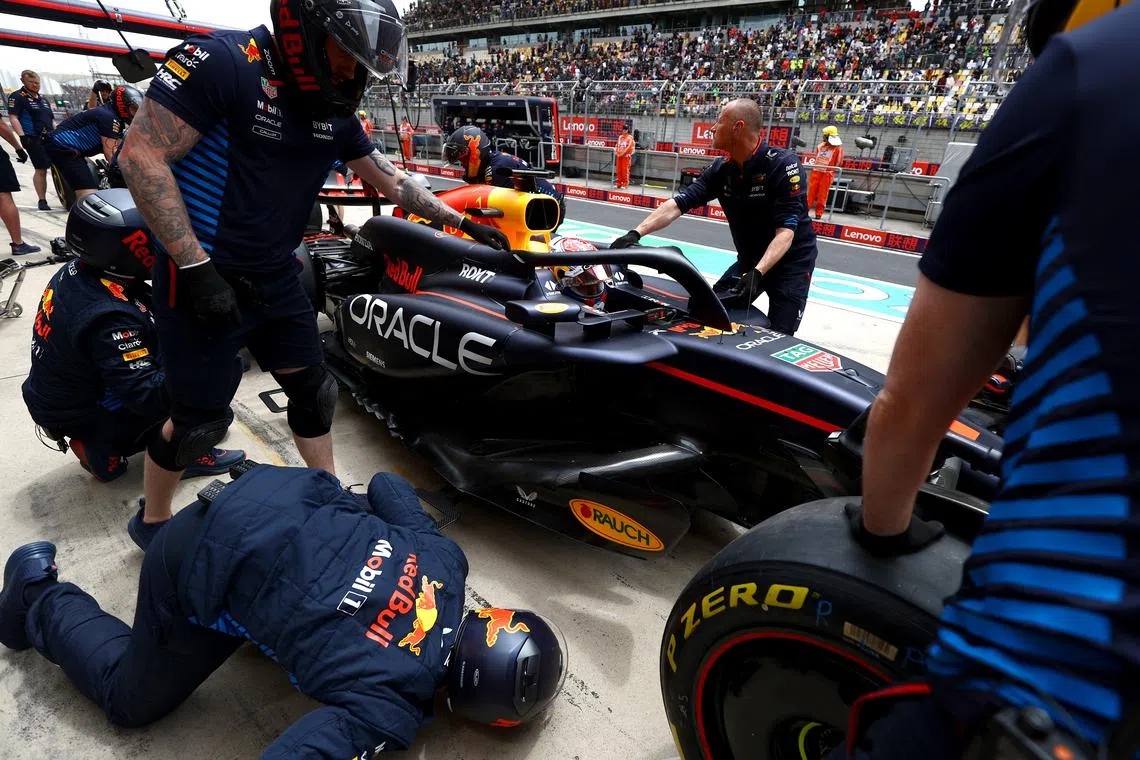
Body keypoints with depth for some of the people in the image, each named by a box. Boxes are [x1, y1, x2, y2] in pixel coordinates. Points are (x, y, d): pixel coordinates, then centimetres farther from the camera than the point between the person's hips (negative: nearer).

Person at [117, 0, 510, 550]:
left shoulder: (335, 112, 5)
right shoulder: (223, 60, -17)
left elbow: (390, 180, 14)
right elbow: (141, 155, -20)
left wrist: (462, 222, 13)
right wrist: (196, 267, -23)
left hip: (276, 278, 7)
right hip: (203, 278, -7)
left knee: (314, 393, 12)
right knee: (198, 421, 3)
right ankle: (153, 524, 30)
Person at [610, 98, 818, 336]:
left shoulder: (783, 164, -23)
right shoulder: (721, 169, -5)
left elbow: (786, 230, -29)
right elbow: (678, 204, -11)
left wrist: (757, 273, -42)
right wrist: (636, 233, -24)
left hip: (791, 259, -5)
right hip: (749, 259, 6)